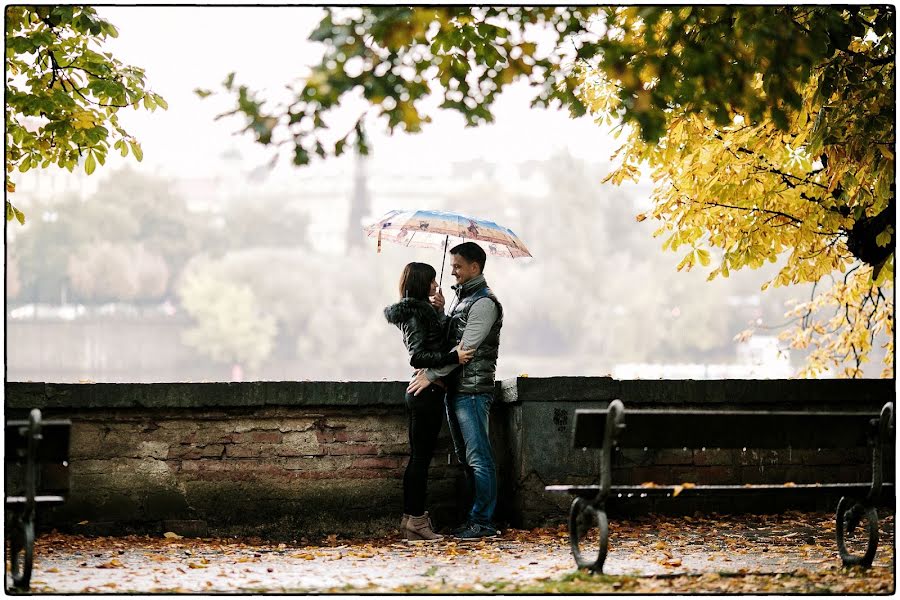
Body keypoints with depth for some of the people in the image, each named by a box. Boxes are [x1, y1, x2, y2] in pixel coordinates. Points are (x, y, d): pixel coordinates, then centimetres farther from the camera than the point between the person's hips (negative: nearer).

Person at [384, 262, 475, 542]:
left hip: (418, 392, 10)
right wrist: (453, 357, -23)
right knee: (421, 458, -7)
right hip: (428, 391, -10)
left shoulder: (415, 312, 16)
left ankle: (410, 518, 15)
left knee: (418, 457, 12)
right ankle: (417, 519, -5)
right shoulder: (417, 314, -14)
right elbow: (418, 357, -21)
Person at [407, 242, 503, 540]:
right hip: (456, 389, 10)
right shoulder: (463, 299, 20)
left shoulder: (484, 302, -11)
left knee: (478, 458, -8)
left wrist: (431, 374, -15)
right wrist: (441, 312, 6)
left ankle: (484, 522, -7)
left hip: (472, 389, -10)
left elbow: (466, 347, -17)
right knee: (466, 458, 11)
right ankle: (476, 518, 15)